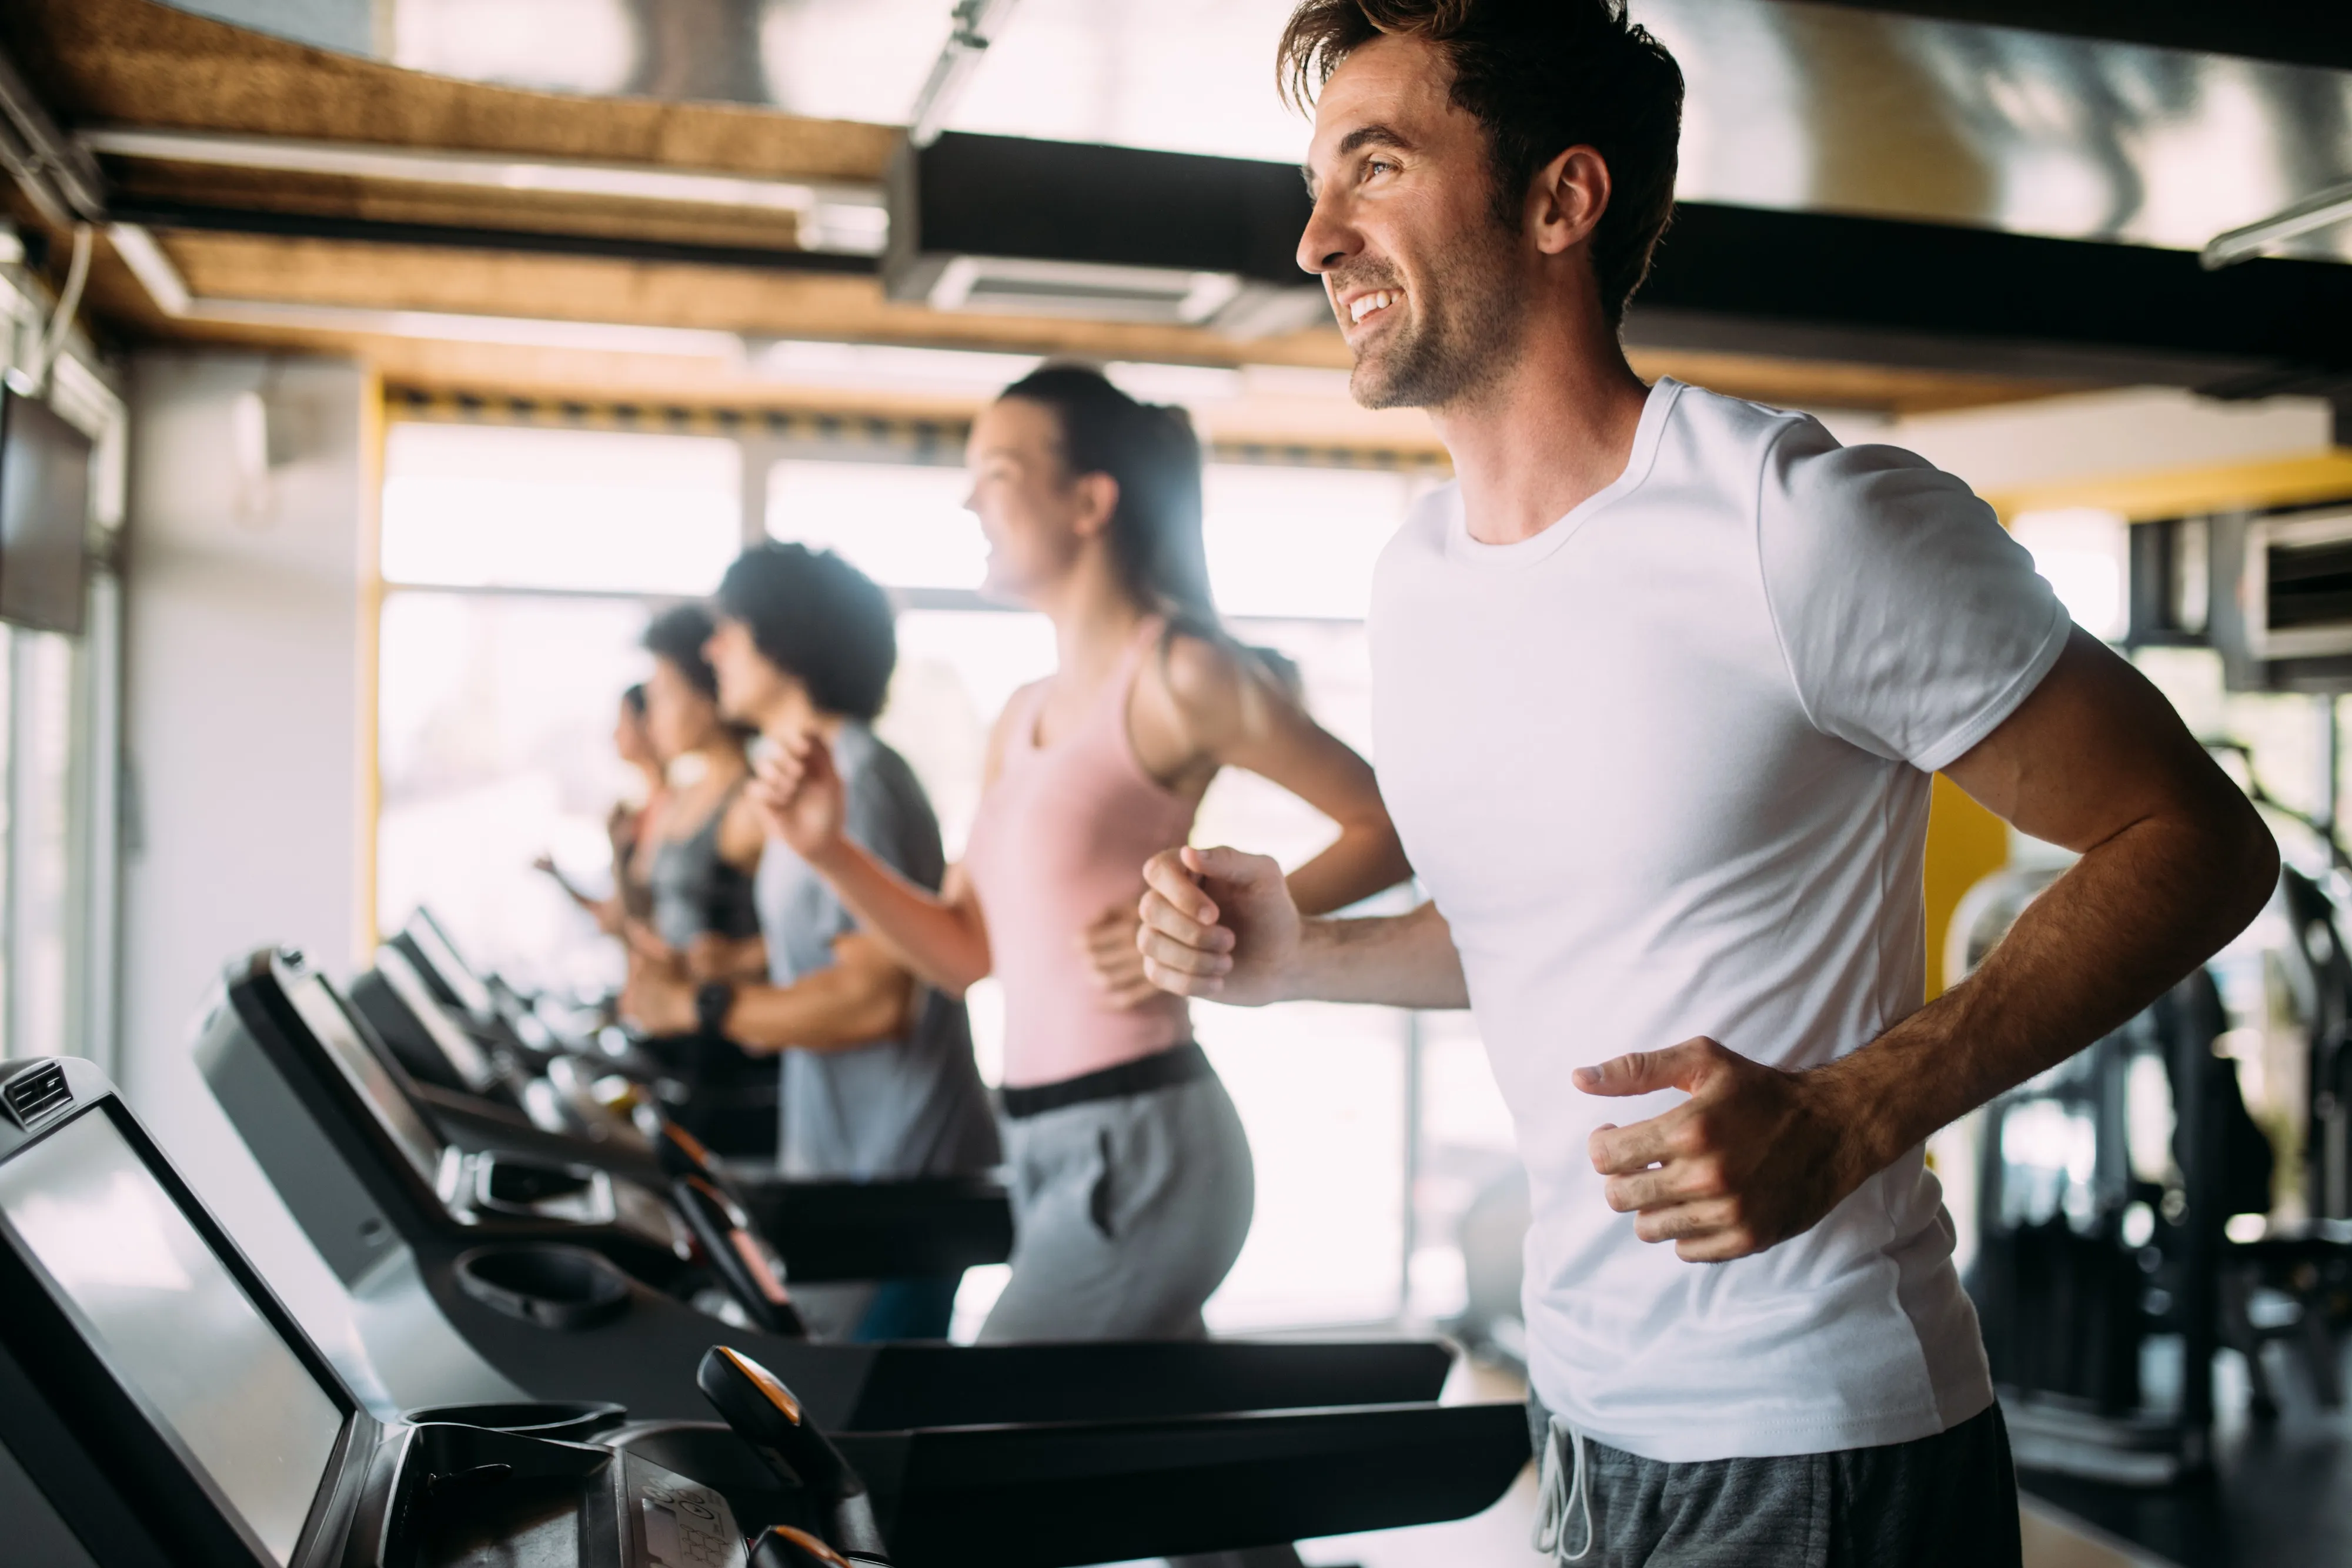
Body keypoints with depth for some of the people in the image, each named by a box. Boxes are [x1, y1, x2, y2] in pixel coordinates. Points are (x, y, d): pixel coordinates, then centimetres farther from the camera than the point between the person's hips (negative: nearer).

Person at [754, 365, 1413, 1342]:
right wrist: (829, 851, 3)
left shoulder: (1176, 677, -9)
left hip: (1140, 1145, -8)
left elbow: (1390, 826, -10)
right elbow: (966, 952, 15)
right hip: (1046, 1151, 8)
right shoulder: (1023, 720, 15)